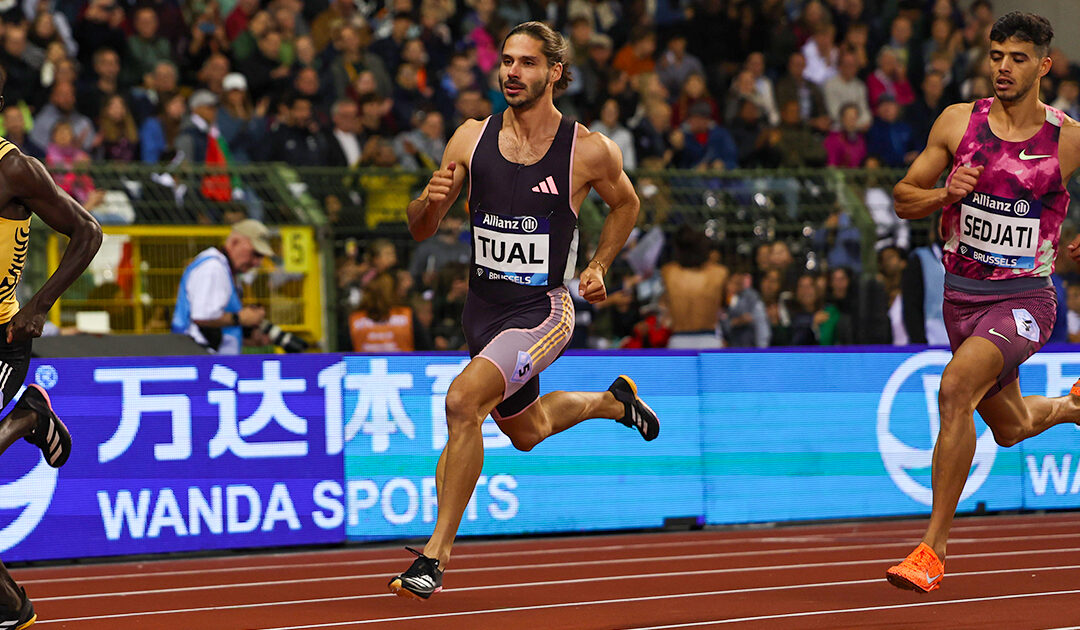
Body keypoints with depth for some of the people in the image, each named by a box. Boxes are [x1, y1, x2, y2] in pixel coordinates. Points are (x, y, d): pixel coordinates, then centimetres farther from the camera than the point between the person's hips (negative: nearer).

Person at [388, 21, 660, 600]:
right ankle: (612, 401, 56)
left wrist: (598, 267, 0)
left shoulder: (589, 151, -10)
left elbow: (625, 204, 12)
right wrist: (429, 201, -19)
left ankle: (437, 553, -19)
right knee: (526, 431, 25)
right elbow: (420, 231, 3)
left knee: (462, 400, -28)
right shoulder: (471, 139, -3)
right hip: (482, 309, 6)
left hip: (542, 311, -6)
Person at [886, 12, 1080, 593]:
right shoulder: (958, 122, -2)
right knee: (1010, 427, 20)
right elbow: (903, 198, 5)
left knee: (955, 389, -29)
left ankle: (934, 546, -23)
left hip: (1024, 299, -5)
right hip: (962, 297, 5)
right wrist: (945, 194, -15)